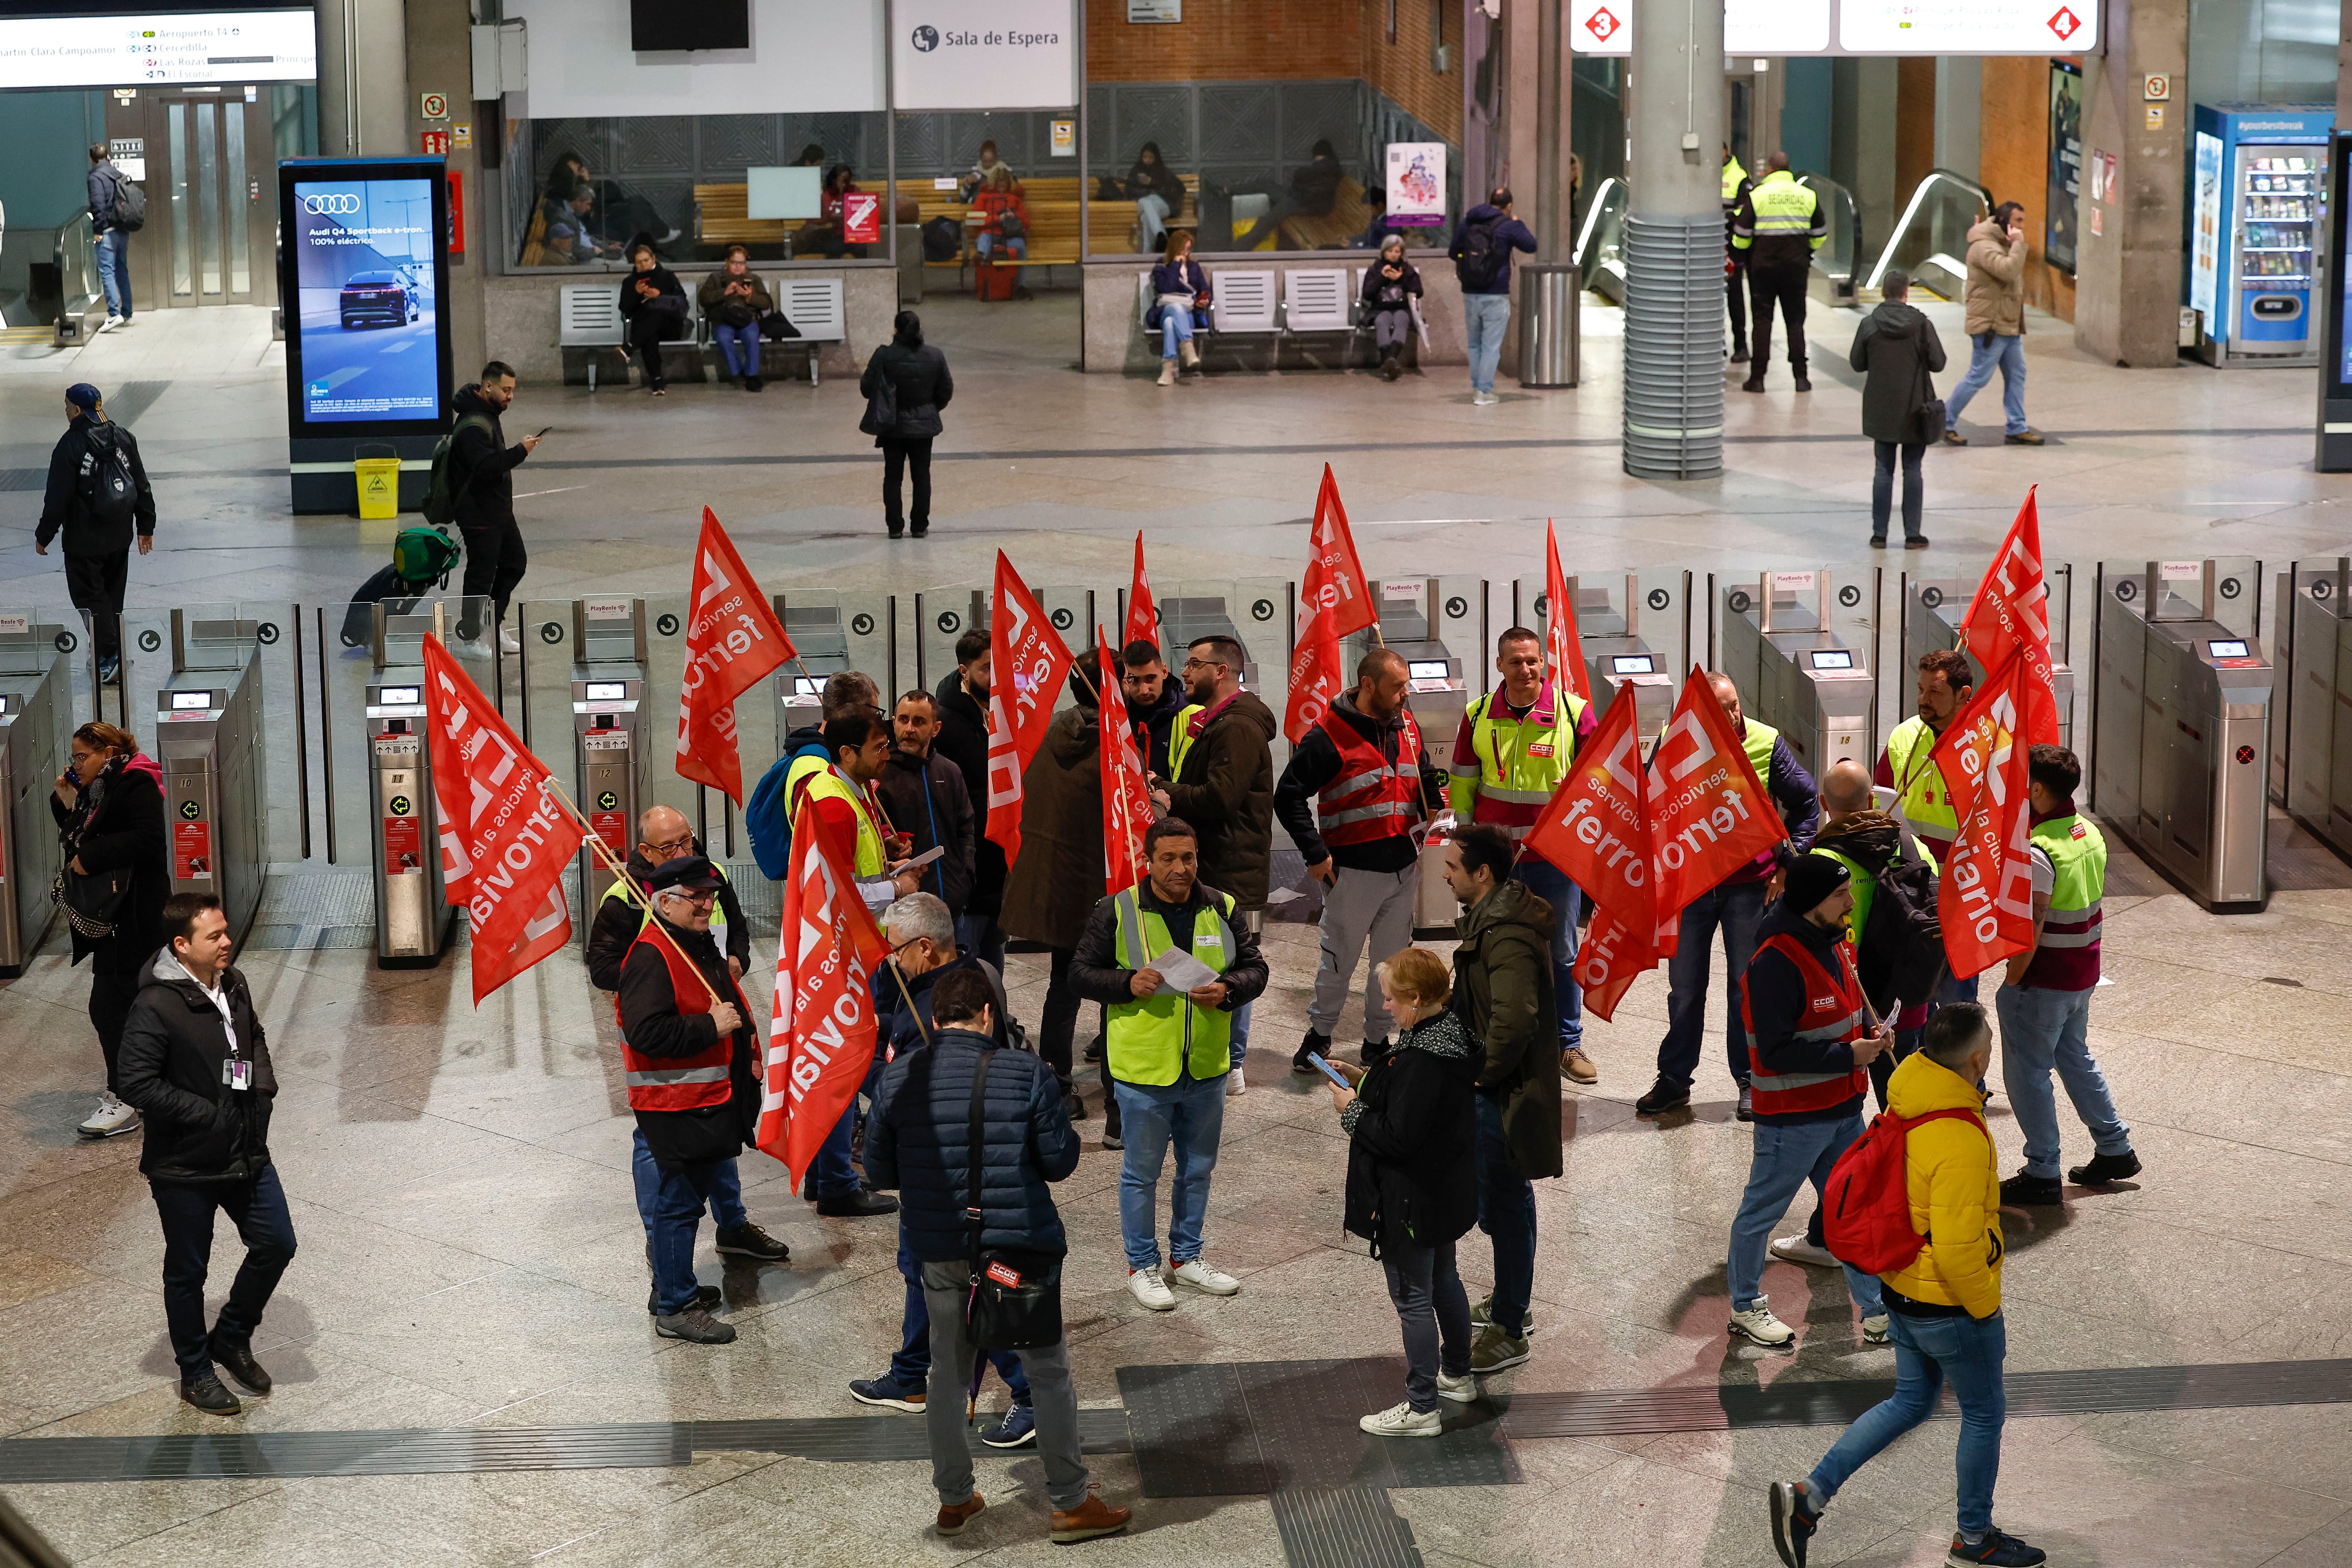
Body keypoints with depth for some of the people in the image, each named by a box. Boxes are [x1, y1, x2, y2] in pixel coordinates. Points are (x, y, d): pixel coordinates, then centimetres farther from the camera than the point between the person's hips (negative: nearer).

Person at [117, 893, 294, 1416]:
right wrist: (205, 1113, -22)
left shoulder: (232, 985, 1)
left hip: (246, 1152, 7)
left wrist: (263, 1086, 3)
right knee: (188, 1273, 10)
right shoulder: (155, 1008, -22)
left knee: (277, 1244, 10)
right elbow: (138, 1084, -23)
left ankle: (232, 1338, 31)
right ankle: (195, 1372, 27)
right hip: (184, 1166, -6)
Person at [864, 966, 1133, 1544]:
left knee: (947, 1374, 17)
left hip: (941, 1251, 3)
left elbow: (880, 1169, 4)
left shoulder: (897, 1080, -3)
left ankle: (954, 1499, 26)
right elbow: (1061, 1161, -8)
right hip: (1018, 1246, -3)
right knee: (1049, 1374, 9)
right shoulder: (1026, 1074, -11)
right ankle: (1070, 1503, 15)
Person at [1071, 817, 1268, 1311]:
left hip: (1206, 1067, 4)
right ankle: (1142, 1266, 21)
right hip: (1143, 1067, -4)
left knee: (1198, 1167, 17)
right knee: (1141, 1172, 7)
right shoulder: (1116, 911, -8)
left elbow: (1255, 968, 5)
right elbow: (1081, 973, -5)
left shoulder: (1223, 908, 2)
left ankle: (1187, 1256, 34)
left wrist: (1227, 990, -17)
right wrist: (1129, 984, -23)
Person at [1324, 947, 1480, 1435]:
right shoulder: (1451, 1036, 0)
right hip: (1446, 1189, 10)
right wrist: (1366, 1080, 6)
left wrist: (1353, 1110, -15)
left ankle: (1421, 1408, 12)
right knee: (1443, 1280, 26)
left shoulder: (1422, 1062, -31)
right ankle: (1457, 1375, 43)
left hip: (1412, 1202, -10)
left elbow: (1397, 1137, -29)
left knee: (1413, 1298, 3)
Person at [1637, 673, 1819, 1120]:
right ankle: (1673, 1080, 19)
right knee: (1685, 987, 9)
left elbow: (1806, 803, 5)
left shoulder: (1766, 743, -6)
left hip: (1750, 884, -1)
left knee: (1748, 985, 4)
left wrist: (1788, 861, -1)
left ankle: (1750, 1081, 13)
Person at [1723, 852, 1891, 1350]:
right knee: (1762, 1212, 9)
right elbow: (1777, 1052, -25)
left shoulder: (1835, 944, 6)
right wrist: (1848, 1055, -20)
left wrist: (1872, 1029, 1)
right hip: (1792, 1117, -8)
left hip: (1843, 1110, 8)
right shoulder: (1776, 963, -23)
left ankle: (1877, 1313, 21)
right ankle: (1746, 1308, 25)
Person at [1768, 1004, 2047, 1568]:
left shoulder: (1905, 1107, -3)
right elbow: (1958, 1247, -30)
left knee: (1910, 1401, 23)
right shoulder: (1961, 1140, -30)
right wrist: (1984, 1307, -15)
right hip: (1950, 1308, -8)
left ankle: (1808, 1495, 15)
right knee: (1984, 1414, 14)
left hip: (1901, 1290, 8)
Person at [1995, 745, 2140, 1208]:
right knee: (2075, 1058, 24)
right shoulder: (2090, 833, 2)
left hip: (2044, 979, -9)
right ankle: (2115, 1150, 31)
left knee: (2027, 1073, 4)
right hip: (2083, 973, 9)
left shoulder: (2039, 850, -25)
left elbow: (2031, 931, -24)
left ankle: (2042, 1175, 10)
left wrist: (2011, 984, -14)